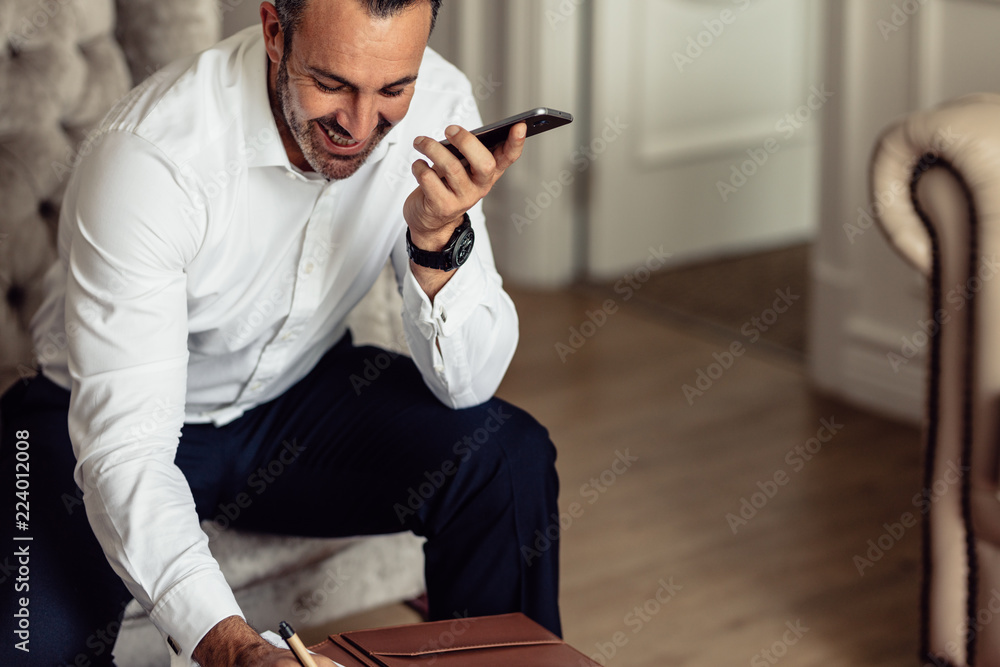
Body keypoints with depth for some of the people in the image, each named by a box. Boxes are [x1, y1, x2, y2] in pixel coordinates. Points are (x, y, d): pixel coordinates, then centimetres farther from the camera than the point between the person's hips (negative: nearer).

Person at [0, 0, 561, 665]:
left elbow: (464, 383, -16)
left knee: (509, 459, -20)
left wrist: (438, 235, -35)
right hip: (117, 416, -3)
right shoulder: (150, 157, -33)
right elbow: (123, 453, -36)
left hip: (297, 391, 4)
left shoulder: (436, 106, -18)